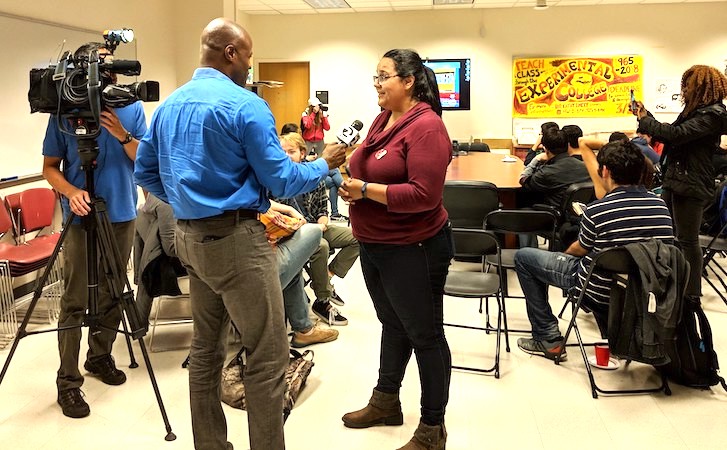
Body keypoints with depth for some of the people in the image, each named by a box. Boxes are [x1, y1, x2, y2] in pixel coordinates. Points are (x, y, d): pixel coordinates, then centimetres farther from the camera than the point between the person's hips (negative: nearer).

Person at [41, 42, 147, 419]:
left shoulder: (130, 107, 2)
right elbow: (50, 167, 0)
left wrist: (122, 135, -19)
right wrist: (71, 191, -19)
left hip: (122, 214, 3)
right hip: (81, 217, -3)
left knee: (112, 294, 13)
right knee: (75, 301, -1)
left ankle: (100, 356, 31)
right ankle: (68, 382, 6)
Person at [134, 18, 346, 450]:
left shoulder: (169, 106, 11)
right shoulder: (245, 105, -13)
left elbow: (145, 172, 16)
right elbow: (280, 180, -12)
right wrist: (324, 164, 3)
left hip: (190, 237, 9)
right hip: (237, 240, -9)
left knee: (206, 348, 17)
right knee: (268, 357, -1)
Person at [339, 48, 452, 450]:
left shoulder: (426, 126, -18)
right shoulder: (383, 119, 8)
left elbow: (424, 194, -25)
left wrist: (366, 190, -22)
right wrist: (352, 184, -3)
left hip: (413, 250, -9)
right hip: (374, 245, 9)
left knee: (425, 335, 6)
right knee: (393, 325, 23)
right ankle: (385, 402, 42)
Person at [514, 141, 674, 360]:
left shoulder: (596, 211, -25)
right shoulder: (661, 206, -9)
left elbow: (580, 249, -6)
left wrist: (564, 254, 18)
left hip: (598, 290, -6)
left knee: (523, 257, 7)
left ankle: (549, 339, 9)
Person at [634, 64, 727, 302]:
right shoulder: (695, 110, 12)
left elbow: (676, 134, -25)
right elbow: (671, 136, 18)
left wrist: (645, 120, -11)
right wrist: (646, 116, 13)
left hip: (691, 184, -10)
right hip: (674, 179, 10)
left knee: (687, 240, -3)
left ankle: (692, 293, 8)